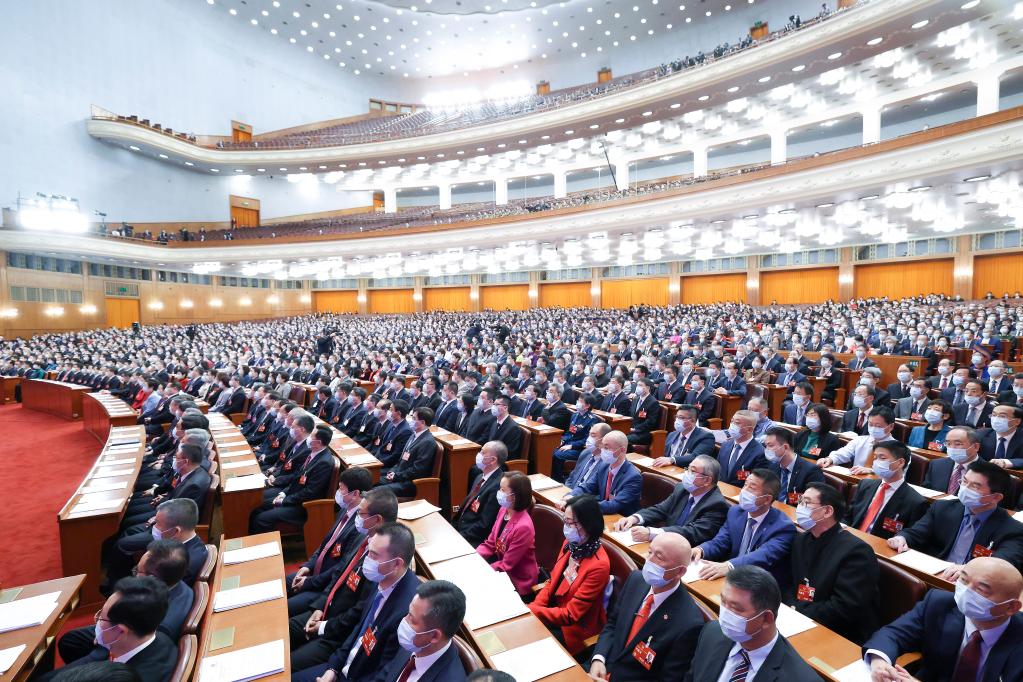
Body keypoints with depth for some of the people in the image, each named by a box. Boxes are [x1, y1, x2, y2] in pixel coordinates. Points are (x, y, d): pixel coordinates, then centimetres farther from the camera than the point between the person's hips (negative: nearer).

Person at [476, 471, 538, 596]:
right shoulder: (504, 510, -7)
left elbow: (506, 565, -22)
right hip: (501, 567, 7)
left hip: (517, 580, -6)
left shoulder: (523, 527, -30)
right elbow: (490, 544, 3)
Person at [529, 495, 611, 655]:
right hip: (553, 610, 6)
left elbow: (571, 614, -22)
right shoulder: (570, 544, -6)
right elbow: (552, 582, 5)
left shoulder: (599, 566, -27)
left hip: (573, 627, -6)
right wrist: (533, 607, -11)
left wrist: (530, 611, -20)